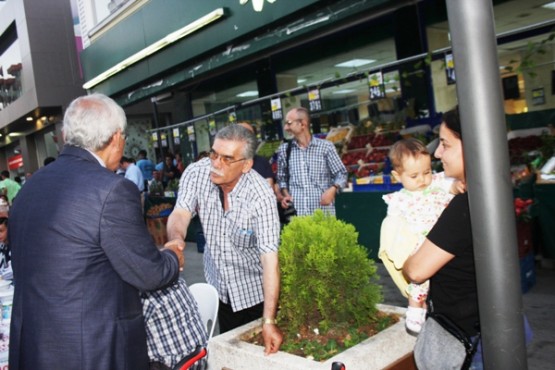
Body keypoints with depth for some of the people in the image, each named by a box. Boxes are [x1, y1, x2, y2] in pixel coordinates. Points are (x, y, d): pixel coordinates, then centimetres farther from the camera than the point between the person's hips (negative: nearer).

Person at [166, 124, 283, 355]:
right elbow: (180, 213, -20)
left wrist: (269, 321, -35)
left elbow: (270, 258, -31)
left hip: (255, 292, -4)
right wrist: (176, 239, -46)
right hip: (218, 285, 4)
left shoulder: (261, 196, -29)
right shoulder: (196, 173, -16)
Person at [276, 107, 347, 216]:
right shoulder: (283, 150, 9)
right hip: (296, 214, 2)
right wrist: (286, 194, 1)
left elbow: (341, 174, 6)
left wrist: (333, 189, -12)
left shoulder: (325, 146, 1)